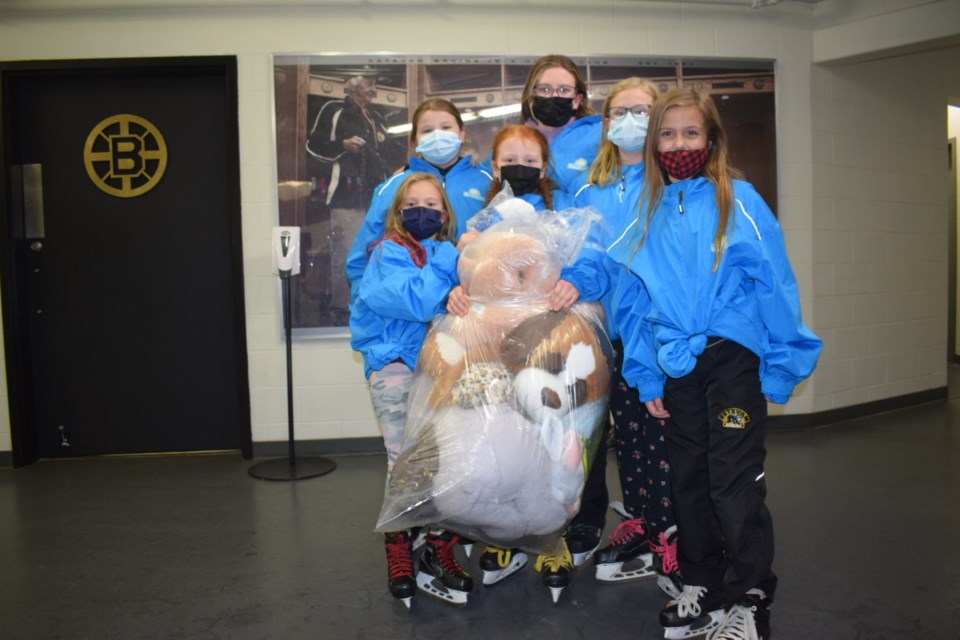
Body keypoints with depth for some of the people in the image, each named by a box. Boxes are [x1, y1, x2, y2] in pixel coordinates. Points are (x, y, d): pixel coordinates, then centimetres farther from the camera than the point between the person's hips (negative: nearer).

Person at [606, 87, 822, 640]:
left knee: (735, 482, -1)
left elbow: (774, 282, -6)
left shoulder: (737, 200, -4)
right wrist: (647, 376, 7)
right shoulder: (650, 215, 8)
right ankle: (703, 589, 31)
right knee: (689, 480, 13)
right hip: (678, 366, 5)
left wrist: (780, 367, -8)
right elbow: (638, 301, 10)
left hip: (732, 359, -4)